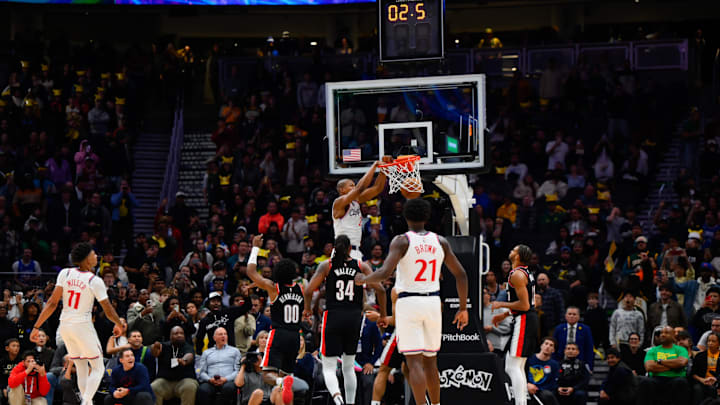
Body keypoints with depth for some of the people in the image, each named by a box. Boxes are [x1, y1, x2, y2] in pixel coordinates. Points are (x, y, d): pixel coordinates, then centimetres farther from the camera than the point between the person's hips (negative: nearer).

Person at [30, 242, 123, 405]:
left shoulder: (65, 274, -2)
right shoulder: (95, 281, -12)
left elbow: (52, 303, -6)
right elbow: (108, 311, -6)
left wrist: (37, 327, -2)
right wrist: (119, 324, 14)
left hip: (65, 326, 5)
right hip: (83, 326, -5)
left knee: (82, 369, 17)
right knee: (98, 368, 6)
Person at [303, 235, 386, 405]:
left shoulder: (326, 266, 0)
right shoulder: (362, 266, 4)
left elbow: (309, 290, -7)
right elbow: (380, 289, -3)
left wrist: (307, 309, 12)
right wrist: (383, 315, 9)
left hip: (333, 317, -2)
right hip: (354, 319, 2)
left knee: (329, 368, 0)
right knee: (349, 367, 18)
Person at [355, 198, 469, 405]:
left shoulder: (401, 241, -7)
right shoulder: (440, 241, 6)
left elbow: (385, 273, -19)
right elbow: (461, 274, 7)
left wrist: (363, 279, 1)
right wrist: (463, 308, 16)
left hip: (408, 303, -4)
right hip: (433, 303, 4)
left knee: (414, 363, -7)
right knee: (430, 362, 17)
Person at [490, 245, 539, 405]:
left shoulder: (517, 275, -15)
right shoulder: (526, 272, 17)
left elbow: (524, 305, -21)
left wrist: (501, 304, -10)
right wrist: (505, 315, 25)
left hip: (524, 320, -10)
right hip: (530, 319, 10)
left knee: (513, 367, -11)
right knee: (517, 367, 16)